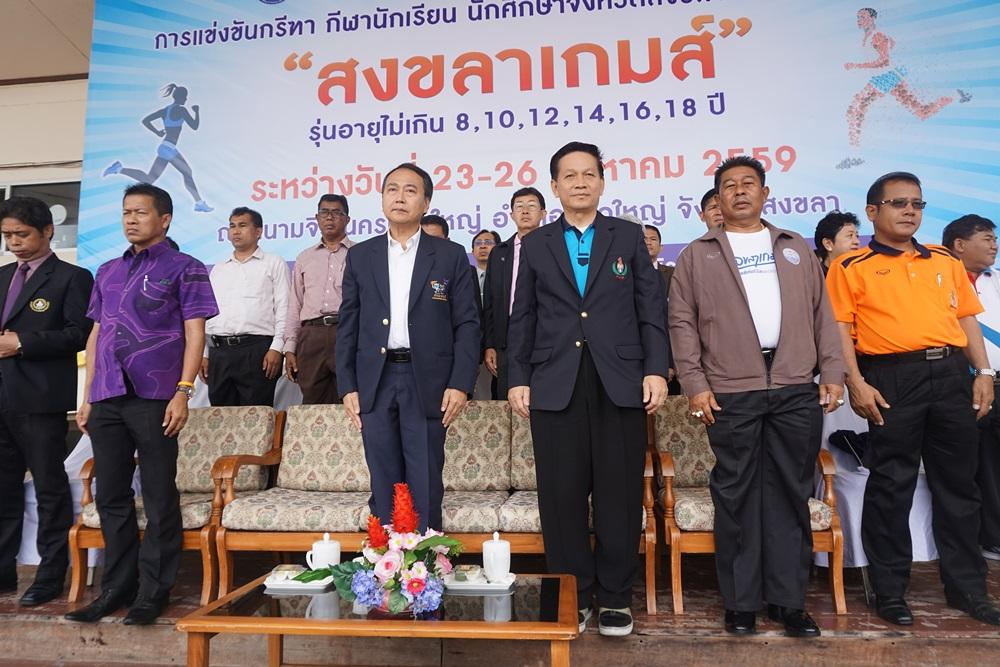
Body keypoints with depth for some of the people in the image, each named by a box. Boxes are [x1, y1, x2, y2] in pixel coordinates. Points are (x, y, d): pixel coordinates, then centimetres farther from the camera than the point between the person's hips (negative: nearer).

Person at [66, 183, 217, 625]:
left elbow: (194, 334, -5)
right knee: (111, 496, 11)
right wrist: (87, 397, 14)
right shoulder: (107, 272, 19)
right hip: (106, 400, 6)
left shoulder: (184, 268, 2)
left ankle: (154, 591, 12)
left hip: (154, 397, -6)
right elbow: (96, 335, 19)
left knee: (159, 498, 1)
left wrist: (183, 392, -14)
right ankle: (117, 587, 23)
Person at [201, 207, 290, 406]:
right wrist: (203, 354, 12)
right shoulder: (218, 269, 22)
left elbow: (283, 309, -1)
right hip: (219, 352, 5)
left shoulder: (274, 264, 7)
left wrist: (276, 347, -12)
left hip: (257, 349, -5)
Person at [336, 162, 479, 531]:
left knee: (426, 485, 4)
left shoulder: (451, 255, 4)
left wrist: (460, 384, -8)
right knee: (383, 483, 9)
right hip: (375, 381, 2)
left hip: (427, 383, -2)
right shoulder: (360, 256, 10)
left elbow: (467, 324, 1)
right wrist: (347, 386, 3)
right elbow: (348, 325, 10)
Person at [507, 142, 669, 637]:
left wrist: (656, 369, -4)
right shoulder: (535, 245, 13)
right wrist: (517, 378, 2)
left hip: (620, 382, 0)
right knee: (562, 495, 3)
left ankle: (615, 597, 20)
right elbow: (523, 318, 10)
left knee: (620, 494, 4)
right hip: (555, 385, 1)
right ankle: (573, 596, 19)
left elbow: (651, 308, 6)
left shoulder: (629, 237, 11)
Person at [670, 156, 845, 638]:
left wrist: (832, 373, 4)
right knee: (736, 496, 3)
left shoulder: (796, 248, 17)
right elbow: (682, 323, 2)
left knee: (791, 495, 7)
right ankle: (741, 602, 15)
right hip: (731, 392, -2)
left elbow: (821, 313, 14)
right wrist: (695, 384, -7)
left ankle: (788, 600, 19)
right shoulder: (697, 255, 8)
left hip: (797, 389, 3)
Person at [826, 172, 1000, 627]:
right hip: (892, 378, -4)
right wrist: (856, 383, -13)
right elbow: (840, 329, -4)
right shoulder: (851, 267, 3)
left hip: (951, 373, 5)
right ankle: (890, 590, 14)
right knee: (890, 486, 2)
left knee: (958, 484, 11)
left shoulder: (945, 261, 18)